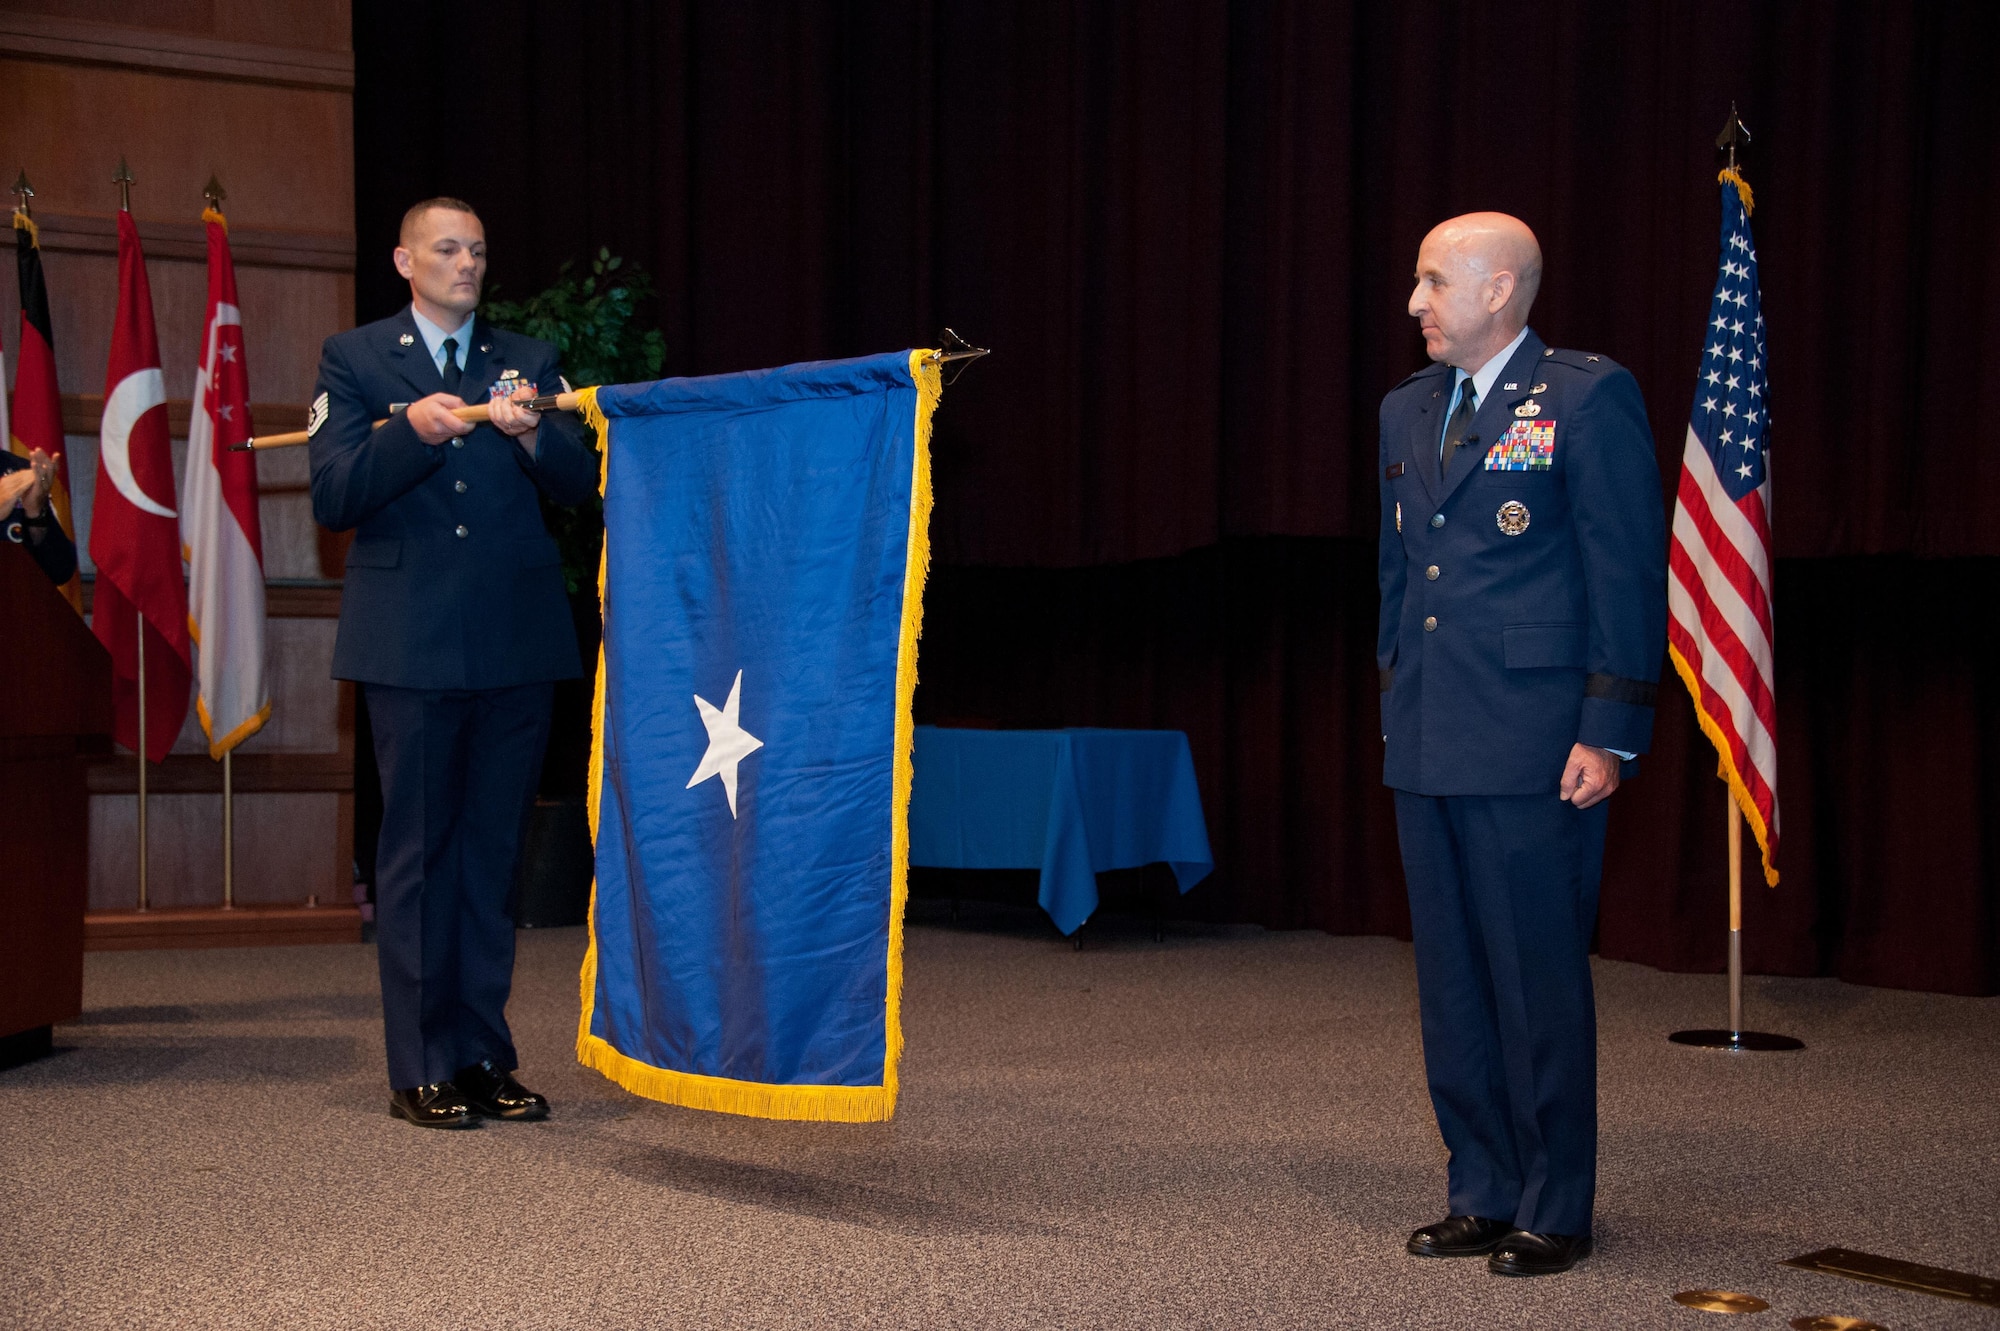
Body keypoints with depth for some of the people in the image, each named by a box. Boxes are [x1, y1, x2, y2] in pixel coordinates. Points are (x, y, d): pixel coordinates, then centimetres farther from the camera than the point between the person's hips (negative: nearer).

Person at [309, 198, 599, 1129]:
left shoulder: (528, 361, 15)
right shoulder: (354, 359, 7)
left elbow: (580, 483, 4)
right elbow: (333, 497, -4)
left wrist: (532, 436, -16)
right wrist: (412, 430, -19)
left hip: (516, 641, 3)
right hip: (413, 643, -3)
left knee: (494, 851, 7)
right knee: (417, 852, 2)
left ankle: (483, 1059, 16)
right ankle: (420, 1070, 9)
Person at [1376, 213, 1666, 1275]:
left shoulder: (1588, 398, -5)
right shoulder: (1407, 408, 16)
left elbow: (1629, 576, -8)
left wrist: (1609, 732, -13)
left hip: (1532, 750, -7)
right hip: (1427, 749, 7)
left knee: (1539, 982, 0)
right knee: (1452, 984, 12)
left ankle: (1555, 1212, 13)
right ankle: (1483, 1196, 23)